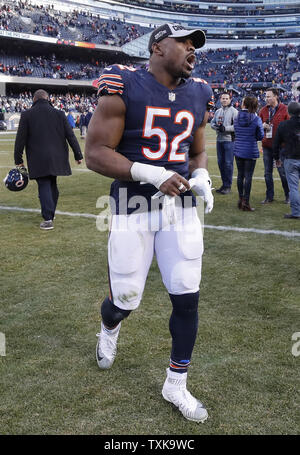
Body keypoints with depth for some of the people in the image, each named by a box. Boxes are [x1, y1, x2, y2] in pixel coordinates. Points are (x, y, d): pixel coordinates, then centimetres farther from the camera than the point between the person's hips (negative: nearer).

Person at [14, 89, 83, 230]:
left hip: (38, 159, -3)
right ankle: (50, 214, 28)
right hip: (56, 158, 3)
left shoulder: (27, 115, -2)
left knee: (44, 186, -1)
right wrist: (78, 155, 9)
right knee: (52, 185, 17)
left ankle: (48, 219, -9)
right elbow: (70, 136, 3)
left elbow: (20, 139, -2)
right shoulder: (59, 114, 4)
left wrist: (18, 160, 4)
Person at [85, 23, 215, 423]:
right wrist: (151, 174, -24)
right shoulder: (124, 88, -9)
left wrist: (201, 177, -3)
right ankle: (109, 329, 45)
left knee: (187, 298, 2)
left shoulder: (197, 96, 8)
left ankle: (176, 384, 22)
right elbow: (96, 153, -13)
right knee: (125, 300, 5)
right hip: (133, 210, -4)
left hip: (181, 210, 5)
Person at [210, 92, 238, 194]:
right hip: (219, 139, 7)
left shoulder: (234, 111, -6)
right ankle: (224, 183, 21)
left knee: (228, 163, -6)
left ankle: (228, 186, 1)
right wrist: (216, 127, -4)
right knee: (220, 162, 10)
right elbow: (212, 123, 17)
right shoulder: (218, 111, 15)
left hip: (229, 140, -7)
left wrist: (225, 128, -20)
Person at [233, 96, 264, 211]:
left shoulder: (237, 118, 0)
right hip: (250, 151, -4)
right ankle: (245, 202, 3)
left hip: (238, 150, 4)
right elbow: (260, 136, -2)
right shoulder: (257, 119, -10)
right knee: (248, 176, 1)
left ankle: (241, 199, 23)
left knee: (240, 175, 13)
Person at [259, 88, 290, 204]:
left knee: (283, 172, 2)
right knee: (268, 173, 9)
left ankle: (288, 196, 18)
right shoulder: (263, 110, 8)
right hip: (267, 146, 5)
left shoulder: (284, 109, -5)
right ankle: (269, 196, 19)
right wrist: (262, 126, -6)